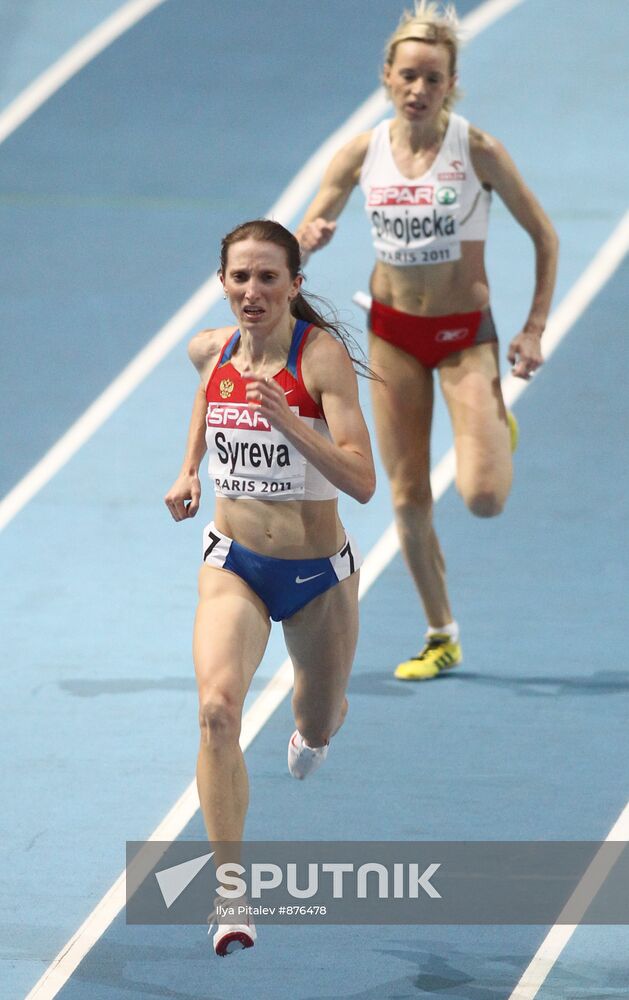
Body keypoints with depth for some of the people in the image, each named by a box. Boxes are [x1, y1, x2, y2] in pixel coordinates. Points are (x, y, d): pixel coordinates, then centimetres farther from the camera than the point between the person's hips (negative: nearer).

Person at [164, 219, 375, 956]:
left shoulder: (323, 355, -19)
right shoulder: (211, 350, -5)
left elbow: (363, 481, -26)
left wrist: (287, 419, -37)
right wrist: (189, 471, 8)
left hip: (318, 574, -2)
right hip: (234, 564, 2)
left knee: (318, 730, 19)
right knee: (217, 708, -24)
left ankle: (313, 721, 61)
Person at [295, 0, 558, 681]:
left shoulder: (478, 152, -15)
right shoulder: (364, 153, -6)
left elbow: (544, 236, -4)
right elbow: (303, 238, 1)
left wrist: (534, 330, -8)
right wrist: (310, 239, -24)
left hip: (465, 332, -3)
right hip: (392, 331, 3)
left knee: (484, 498, -15)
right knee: (408, 498, 4)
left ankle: (498, 428, 21)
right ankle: (441, 637, 20)